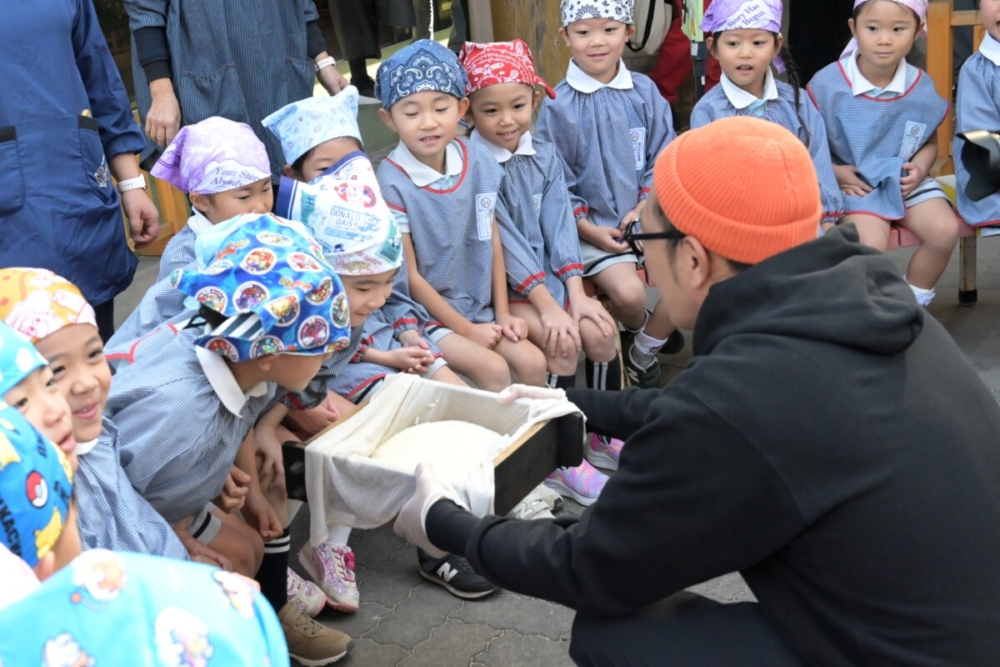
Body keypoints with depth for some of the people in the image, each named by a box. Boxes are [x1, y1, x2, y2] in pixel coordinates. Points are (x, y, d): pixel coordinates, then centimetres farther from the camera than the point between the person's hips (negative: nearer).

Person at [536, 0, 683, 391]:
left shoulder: (644, 92, 1)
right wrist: (589, 230, -12)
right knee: (628, 292, -25)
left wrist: (645, 207, -9)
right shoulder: (559, 106, -8)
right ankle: (642, 329, 14)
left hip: (647, 217, 4)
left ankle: (643, 351, 8)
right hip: (592, 226, -3)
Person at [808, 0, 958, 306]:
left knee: (945, 230, -16)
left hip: (905, 181, 4)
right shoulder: (826, 84, -13)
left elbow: (929, 141, 12)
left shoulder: (921, 87, -3)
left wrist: (919, 169, -9)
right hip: (854, 184, -4)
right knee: (872, 242, -28)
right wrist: (833, 172, -18)